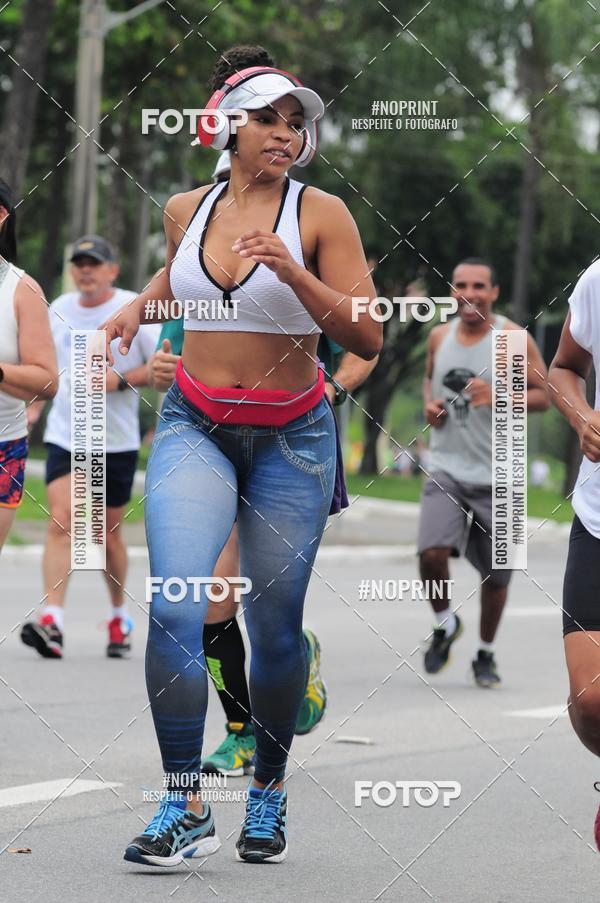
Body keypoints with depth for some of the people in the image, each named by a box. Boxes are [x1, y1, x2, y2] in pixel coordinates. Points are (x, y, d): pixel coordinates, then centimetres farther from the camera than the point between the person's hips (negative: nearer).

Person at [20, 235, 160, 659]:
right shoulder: (60, 310, 8)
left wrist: (122, 379, -19)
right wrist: (33, 408, 13)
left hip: (116, 441, -2)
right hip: (64, 434, 2)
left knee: (108, 534, 8)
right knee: (61, 521, -15)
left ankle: (120, 614, 31)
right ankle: (52, 621, -23)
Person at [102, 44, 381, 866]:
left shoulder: (321, 214, -8)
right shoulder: (186, 210, 4)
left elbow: (368, 341, -13)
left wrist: (294, 274, -25)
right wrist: (138, 308, 8)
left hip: (291, 438, -2)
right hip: (194, 426, 2)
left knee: (275, 626, 4)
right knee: (174, 606, -17)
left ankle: (268, 796, 25)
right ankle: (185, 806, -13)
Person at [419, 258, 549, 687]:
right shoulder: (440, 336, 6)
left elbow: (543, 395, -5)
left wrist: (497, 397, -22)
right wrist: (429, 404, 3)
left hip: (496, 474, -2)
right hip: (446, 469, 2)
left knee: (495, 572, 6)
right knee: (432, 552, -18)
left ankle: (486, 654, 27)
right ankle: (446, 624, 10)